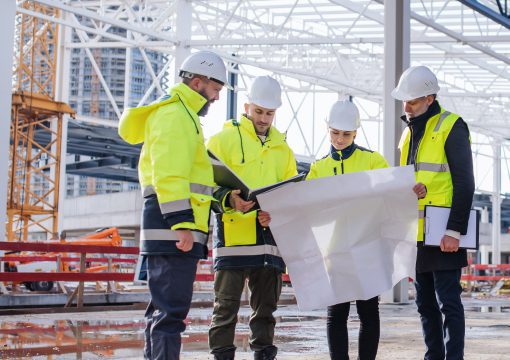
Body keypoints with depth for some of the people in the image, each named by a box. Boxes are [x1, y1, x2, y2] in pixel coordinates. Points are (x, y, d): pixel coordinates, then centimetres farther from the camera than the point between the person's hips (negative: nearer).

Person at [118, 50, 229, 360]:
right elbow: (168, 175, -20)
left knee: (164, 308, 14)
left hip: (174, 230, 11)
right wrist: (181, 223, -25)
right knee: (171, 310, -13)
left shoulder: (183, 115, 24)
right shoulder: (175, 114, -9)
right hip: (174, 229, -11)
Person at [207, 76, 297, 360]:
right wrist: (230, 200, -23)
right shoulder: (224, 139, 5)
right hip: (233, 236, -5)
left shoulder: (283, 149, 21)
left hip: (270, 238, 5)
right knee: (227, 305, -4)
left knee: (266, 306, 10)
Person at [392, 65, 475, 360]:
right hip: (417, 235, 8)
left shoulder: (451, 127, -7)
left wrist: (455, 231, -18)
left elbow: (464, 184, -12)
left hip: (442, 235, -8)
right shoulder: (410, 131, 17)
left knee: (448, 302, -6)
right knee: (426, 304, 11)